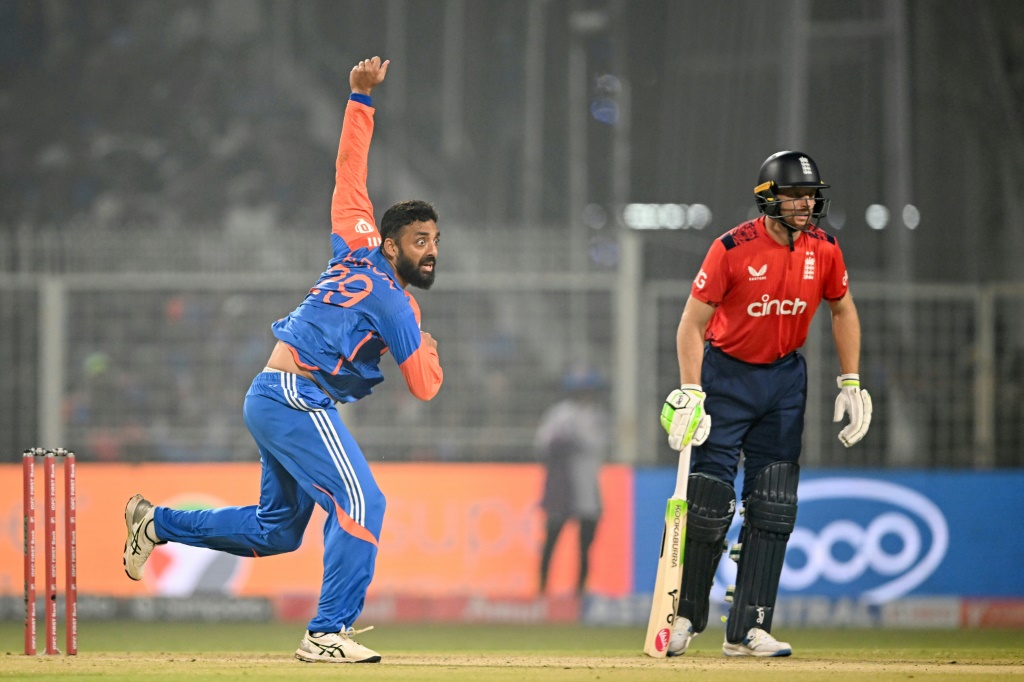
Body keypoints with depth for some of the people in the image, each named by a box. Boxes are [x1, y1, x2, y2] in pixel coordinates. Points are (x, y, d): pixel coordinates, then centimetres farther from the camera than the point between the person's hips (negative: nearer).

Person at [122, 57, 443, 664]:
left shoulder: (356, 250, 12)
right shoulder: (394, 303, -11)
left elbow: (350, 170, 18)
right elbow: (425, 387, -8)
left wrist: (362, 98, 24)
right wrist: (428, 348, 14)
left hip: (270, 400, 9)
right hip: (297, 401, -9)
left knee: (276, 530, 19)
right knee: (361, 505, -17)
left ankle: (159, 524, 23)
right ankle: (328, 633, -23)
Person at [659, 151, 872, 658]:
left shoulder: (823, 250, -6)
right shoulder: (732, 249, -19)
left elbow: (842, 311, 10)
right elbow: (692, 323, -15)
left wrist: (851, 384, 4)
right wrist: (690, 396, -23)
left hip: (785, 379, 4)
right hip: (727, 375, -4)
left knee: (773, 509, -1)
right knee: (709, 502, -7)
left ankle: (748, 630, 1)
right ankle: (686, 616, 8)